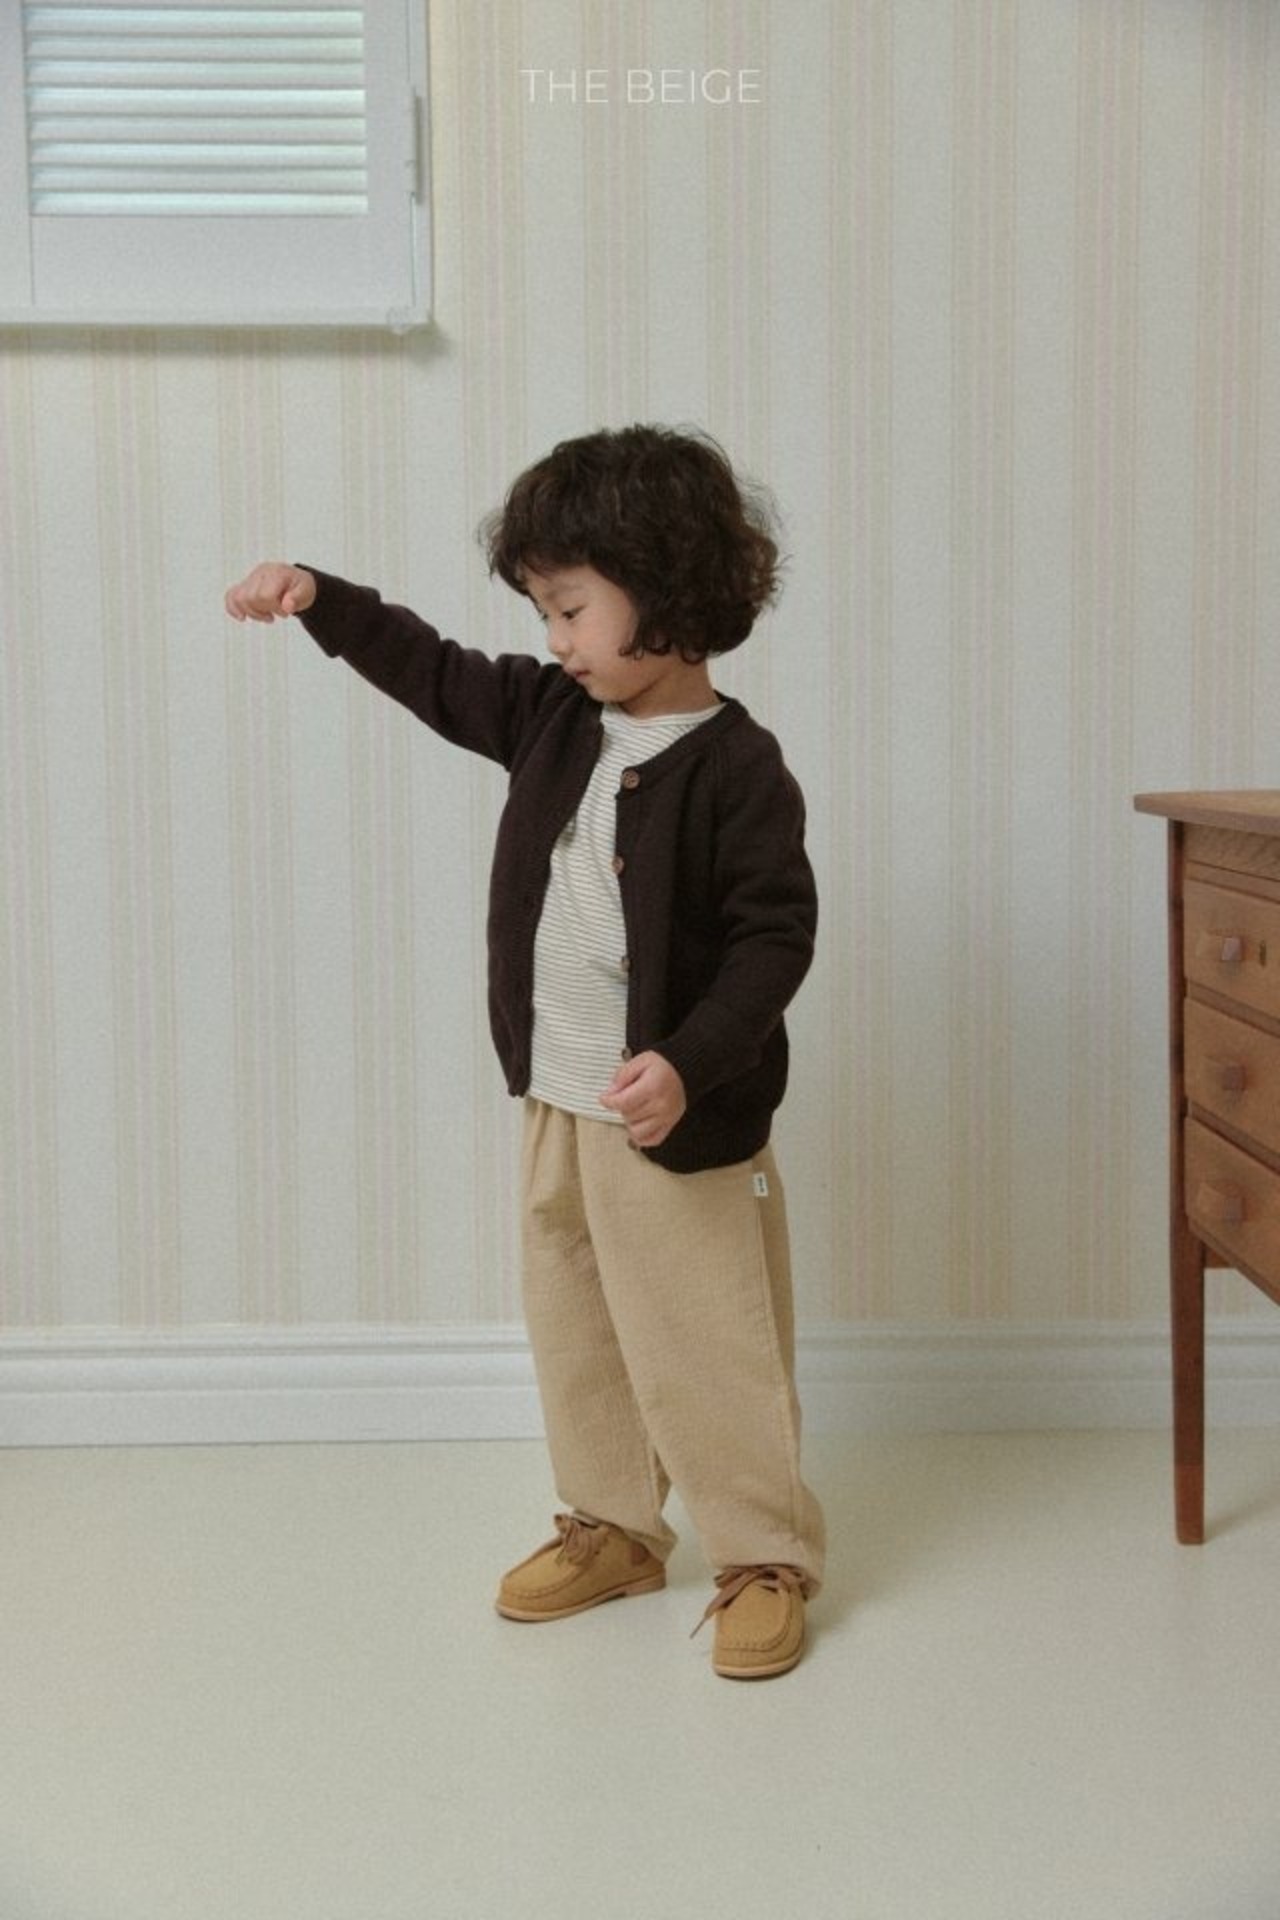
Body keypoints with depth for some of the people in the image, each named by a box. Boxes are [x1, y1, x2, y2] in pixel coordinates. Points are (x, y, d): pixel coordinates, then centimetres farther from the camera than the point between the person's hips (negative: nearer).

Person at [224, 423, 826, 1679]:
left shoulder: (734, 767, -17)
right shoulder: (553, 715, 5)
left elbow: (775, 935, -20)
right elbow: (438, 678, 19)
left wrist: (689, 1064, -29)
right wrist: (321, 601, 11)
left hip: (678, 1118, -7)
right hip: (555, 1103, 8)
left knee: (708, 1348, 2)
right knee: (572, 1332, 18)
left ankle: (766, 1561, 19)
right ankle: (612, 1530, 35)